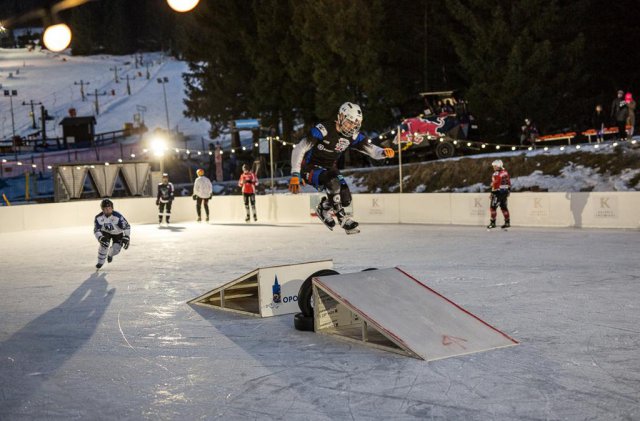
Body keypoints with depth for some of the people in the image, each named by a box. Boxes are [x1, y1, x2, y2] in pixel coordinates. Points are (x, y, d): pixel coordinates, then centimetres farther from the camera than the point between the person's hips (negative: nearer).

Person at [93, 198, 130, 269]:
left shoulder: (117, 216, -33)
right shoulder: (98, 218, -25)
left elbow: (126, 226, -29)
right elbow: (96, 230, -22)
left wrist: (126, 237, -39)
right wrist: (100, 238, -40)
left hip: (117, 233, -1)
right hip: (105, 232, 1)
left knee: (116, 249, -14)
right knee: (104, 244, -24)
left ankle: (110, 254, 25)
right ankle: (100, 262, -2)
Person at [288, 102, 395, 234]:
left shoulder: (353, 136, -6)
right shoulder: (323, 130, -26)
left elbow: (372, 150, -8)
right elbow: (298, 150, -25)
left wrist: (384, 152, -32)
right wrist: (295, 175, -30)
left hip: (329, 168, 7)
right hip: (310, 168, -7)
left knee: (345, 198, -8)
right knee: (333, 182, -34)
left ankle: (324, 208, 23)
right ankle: (342, 219, -15)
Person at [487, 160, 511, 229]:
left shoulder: (496, 174, -15)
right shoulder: (505, 172, 11)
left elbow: (495, 184, -19)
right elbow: (509, 182, 17)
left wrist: (493, 193, -15)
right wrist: (508, 190, 26)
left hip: (498, 192, -9)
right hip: (505, 192, 9)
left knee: (493, 207, -4)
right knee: (503, 207, 14)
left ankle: (493, 223, -5)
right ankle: (507, 222, 17)